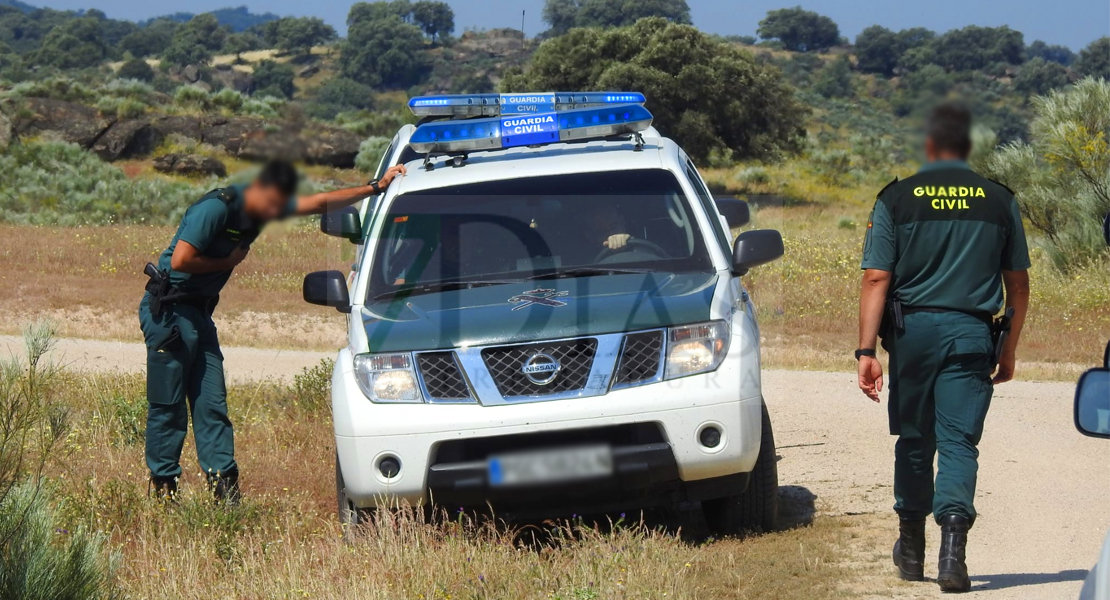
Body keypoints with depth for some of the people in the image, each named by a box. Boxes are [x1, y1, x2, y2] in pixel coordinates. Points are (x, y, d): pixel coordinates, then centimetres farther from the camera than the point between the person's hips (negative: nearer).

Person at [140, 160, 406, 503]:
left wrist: (376, 188, 17)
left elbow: (319, 203, 16)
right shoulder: (217, 208, -21)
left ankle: (224, 486, -3)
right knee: (167, 405, -5)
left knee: (212, 403, 0)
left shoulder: (264, 207, 6)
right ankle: (163, 489, 0)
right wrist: (227, 262, -11)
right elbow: (180, 260, -25)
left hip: (199, 312, 8)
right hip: (168, 310, -8)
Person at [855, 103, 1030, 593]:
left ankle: (911, 550, 27)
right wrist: (1009, 350, 17)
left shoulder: (897, 199, 0)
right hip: (970, 333, 0)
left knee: (915, 441, 14)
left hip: (912, 331, 0)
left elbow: (876, 279, -6)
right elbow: (1018, 284, 7)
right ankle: (952, 545, -22)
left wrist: (867, 351, -7)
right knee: (958, 442, -2)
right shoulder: (998, 201, 5)